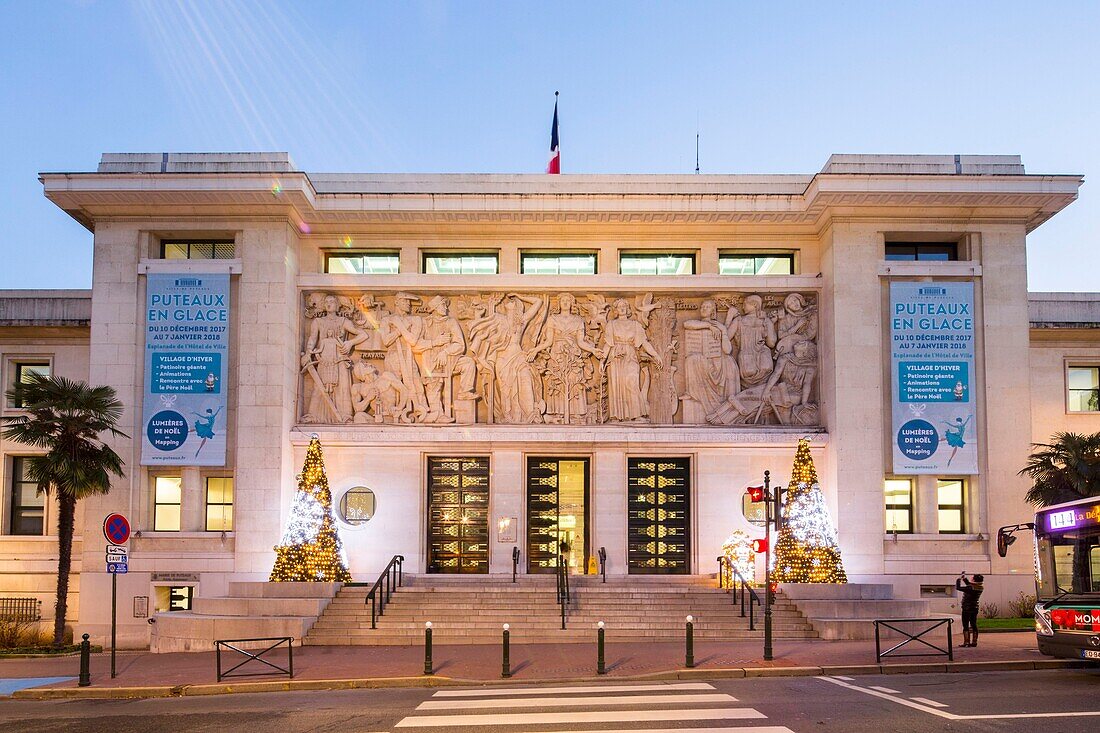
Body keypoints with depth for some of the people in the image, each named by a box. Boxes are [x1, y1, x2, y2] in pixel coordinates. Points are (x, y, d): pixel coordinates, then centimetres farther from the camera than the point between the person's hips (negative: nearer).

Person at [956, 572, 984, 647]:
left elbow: (958, 588, -18)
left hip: (967, 609, -7)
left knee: (966, 626, -3)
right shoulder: (978, 589, 3)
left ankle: (966, 642, -6)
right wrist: (964, 578, 24)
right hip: (975, 609, 7)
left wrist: (959, 579, -5)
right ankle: (974, 642, 12)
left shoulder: (970, 589, -21)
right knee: (973, 625, 11)